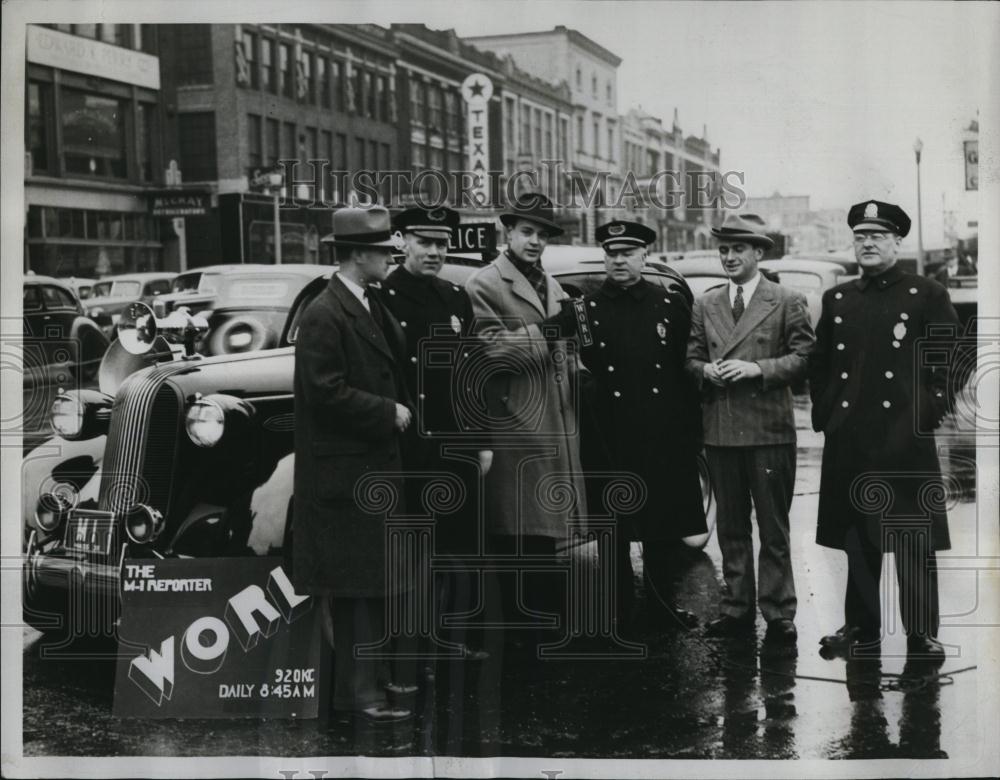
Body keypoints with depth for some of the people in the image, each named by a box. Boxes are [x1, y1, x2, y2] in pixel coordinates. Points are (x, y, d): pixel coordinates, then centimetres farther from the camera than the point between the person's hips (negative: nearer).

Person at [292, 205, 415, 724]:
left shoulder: (371, 309, 14)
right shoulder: (324, 316, -16)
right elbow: (325, 392, -22)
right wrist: (389, 414, -16)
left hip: (374, 466, 9)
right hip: (343, 471, -9)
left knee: (374, 579, 15)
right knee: (354, 583, -4)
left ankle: (373, 675, 24)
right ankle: (358, 690, 2)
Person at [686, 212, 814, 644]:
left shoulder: (788, 301, 1)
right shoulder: (705, 305, 13)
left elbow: (804, 357, -3)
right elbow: (691, 357, 16)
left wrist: (757, 368, -14)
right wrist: (706, 370, -5)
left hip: (769, 427, -4)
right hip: (720, 427, 4)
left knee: (773, 527, 0)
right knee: (731, 526, 10)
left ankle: (779, 613, 6)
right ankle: (737, 608, 18)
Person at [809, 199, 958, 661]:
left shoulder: (928, 295, 1)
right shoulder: (836, 299, 13)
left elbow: (950, 362, -1)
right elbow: (819, 364, 17)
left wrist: (930, 413, -7)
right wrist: (824, 414, 8)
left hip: (907, 442, -4)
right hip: (848, 442, 4)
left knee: (915, 543, -1)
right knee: (856, 540, 10)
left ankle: (922, 635, 6)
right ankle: (861, 629, 20)